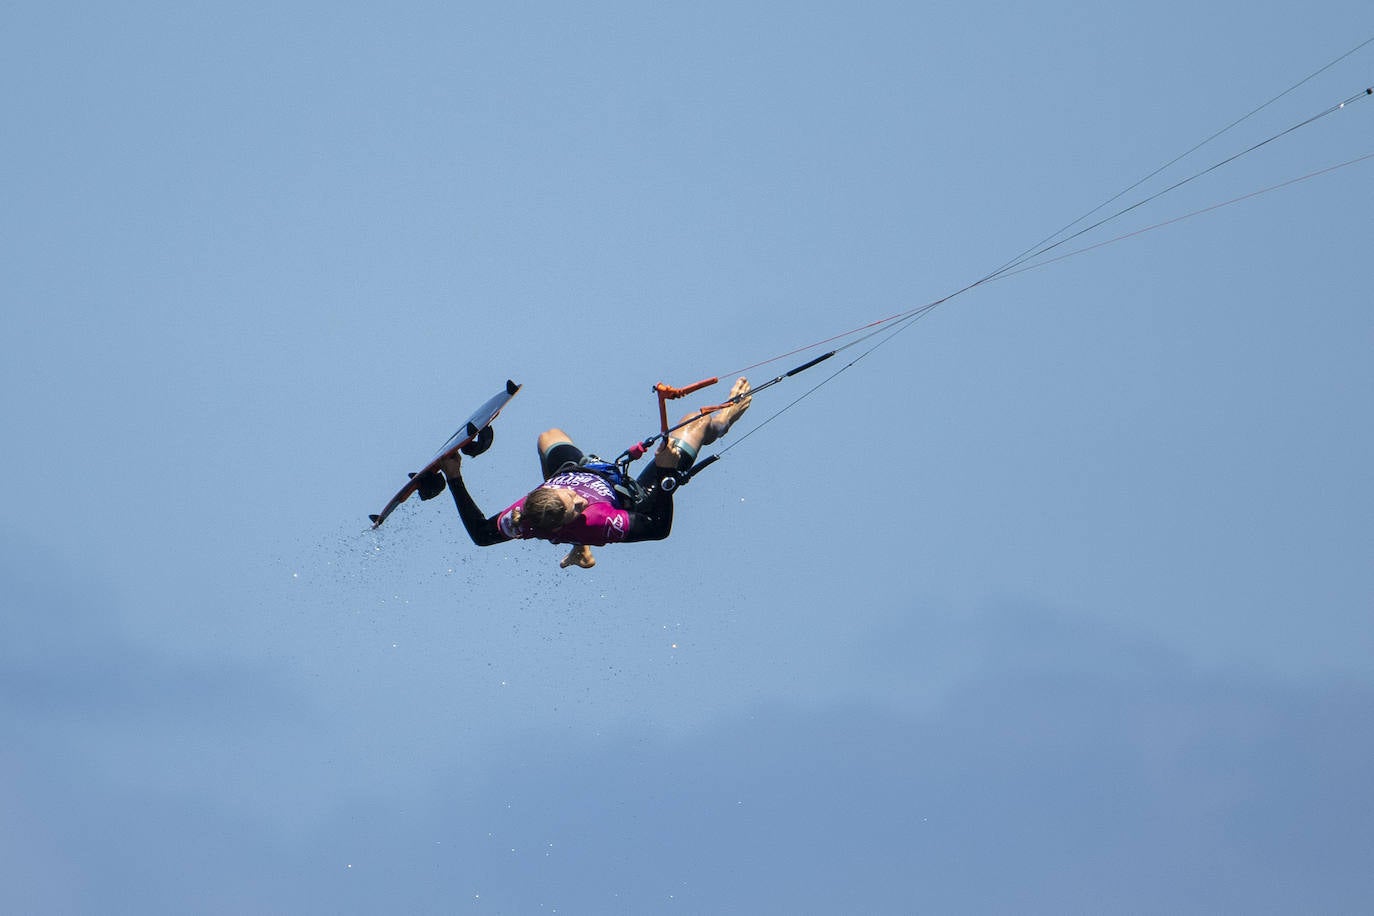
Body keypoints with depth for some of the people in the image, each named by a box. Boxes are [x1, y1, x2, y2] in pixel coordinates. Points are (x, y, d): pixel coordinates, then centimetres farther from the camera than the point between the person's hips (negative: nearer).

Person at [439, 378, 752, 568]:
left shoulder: (524, 517, -39)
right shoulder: (596, 523, -47)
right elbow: (659, 527, -34)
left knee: (549, 436, 34)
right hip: (632, 496, -3)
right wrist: (665, 472, -42)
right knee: (695, 422, 8)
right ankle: (719, 422, 50)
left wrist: (454, 478, -29)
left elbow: (481, 533, -21)